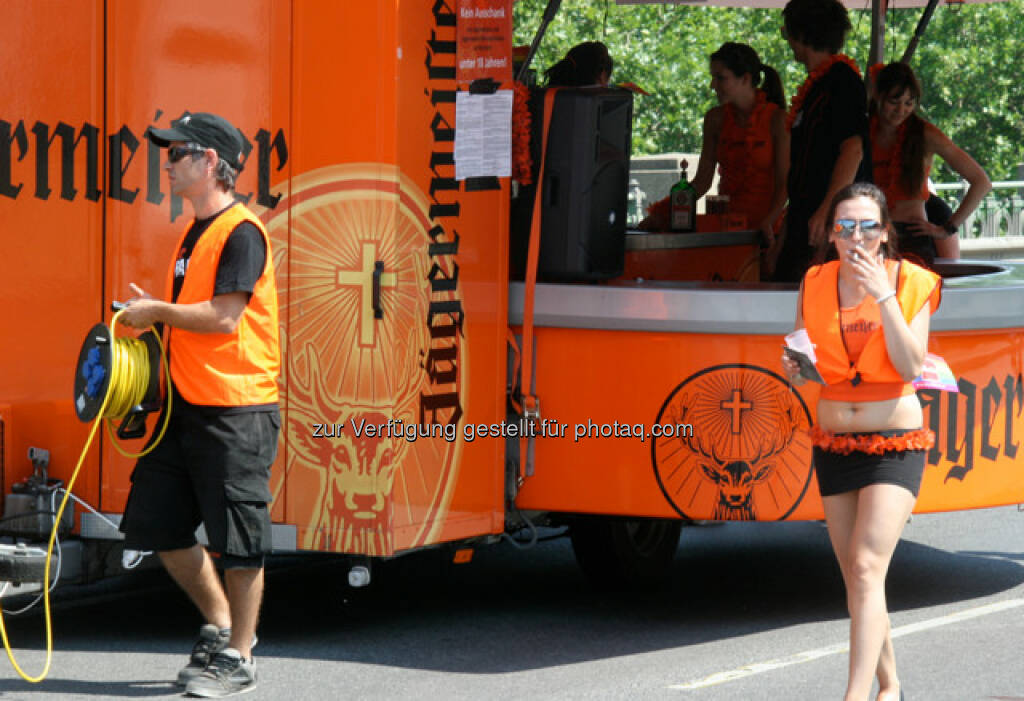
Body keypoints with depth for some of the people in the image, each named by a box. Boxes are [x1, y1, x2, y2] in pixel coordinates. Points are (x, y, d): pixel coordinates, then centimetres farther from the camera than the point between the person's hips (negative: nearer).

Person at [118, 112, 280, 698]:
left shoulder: (241, 232, -13)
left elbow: (224, 317, -21)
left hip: (238, 409, -10)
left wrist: (159, 312, -11)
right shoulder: (197, 233, 16)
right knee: (157, 524, 10)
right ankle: (222, 626, 24)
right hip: (188, 407, 10)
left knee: (238, 539, -3)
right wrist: (156, 314, 8)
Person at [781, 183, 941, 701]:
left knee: (867, 569, -18)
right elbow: (803, 361, 11)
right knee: (854, 578, 9)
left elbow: (911, 367, -15)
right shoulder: (816, 284, 3)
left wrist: (883, 297, -23)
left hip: (895, 444, -5)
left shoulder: (910, 282, -7)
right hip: (833, 443, 5)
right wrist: (794, 369, -12)